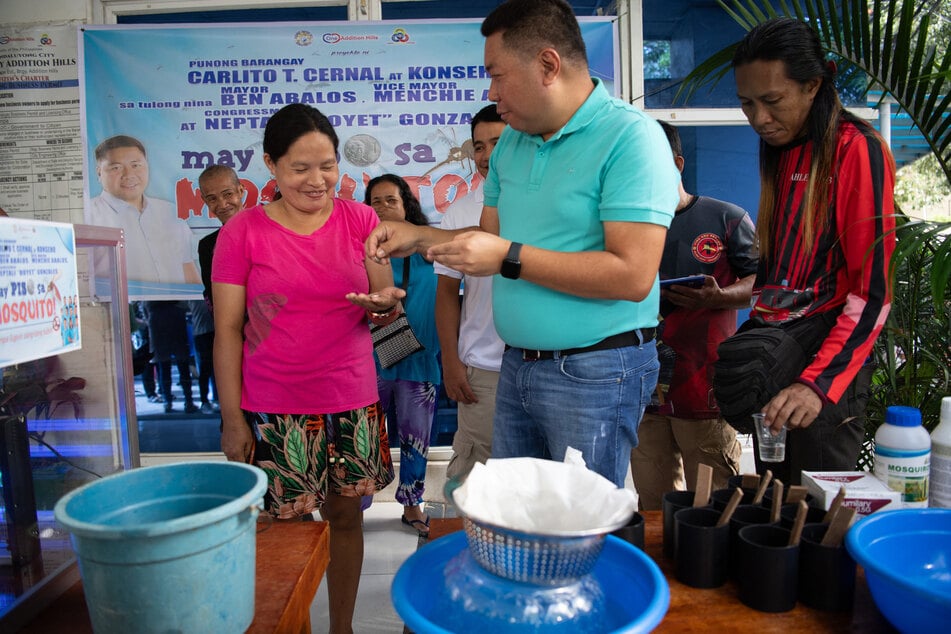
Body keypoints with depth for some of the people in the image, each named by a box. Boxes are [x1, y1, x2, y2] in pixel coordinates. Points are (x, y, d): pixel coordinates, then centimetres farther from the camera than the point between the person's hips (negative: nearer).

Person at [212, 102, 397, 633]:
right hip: (274, 410, -2)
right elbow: (228, 331, -1)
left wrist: (386, 305, -20)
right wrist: (232, 419, -4)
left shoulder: (361, 220, 4)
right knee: (284, 527, 4)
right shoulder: (243, 232, -2)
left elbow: (385, 301, 5)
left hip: (351, 403, 2)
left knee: (346, 515, 11)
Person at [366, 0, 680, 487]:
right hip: (517, 366, 8)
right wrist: (417, 237, 2)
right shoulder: (511, 144, 10)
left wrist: (508, 257, -22)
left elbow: (633, 276, -24)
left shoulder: (630, 137, -15)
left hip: (594, 373, -7)